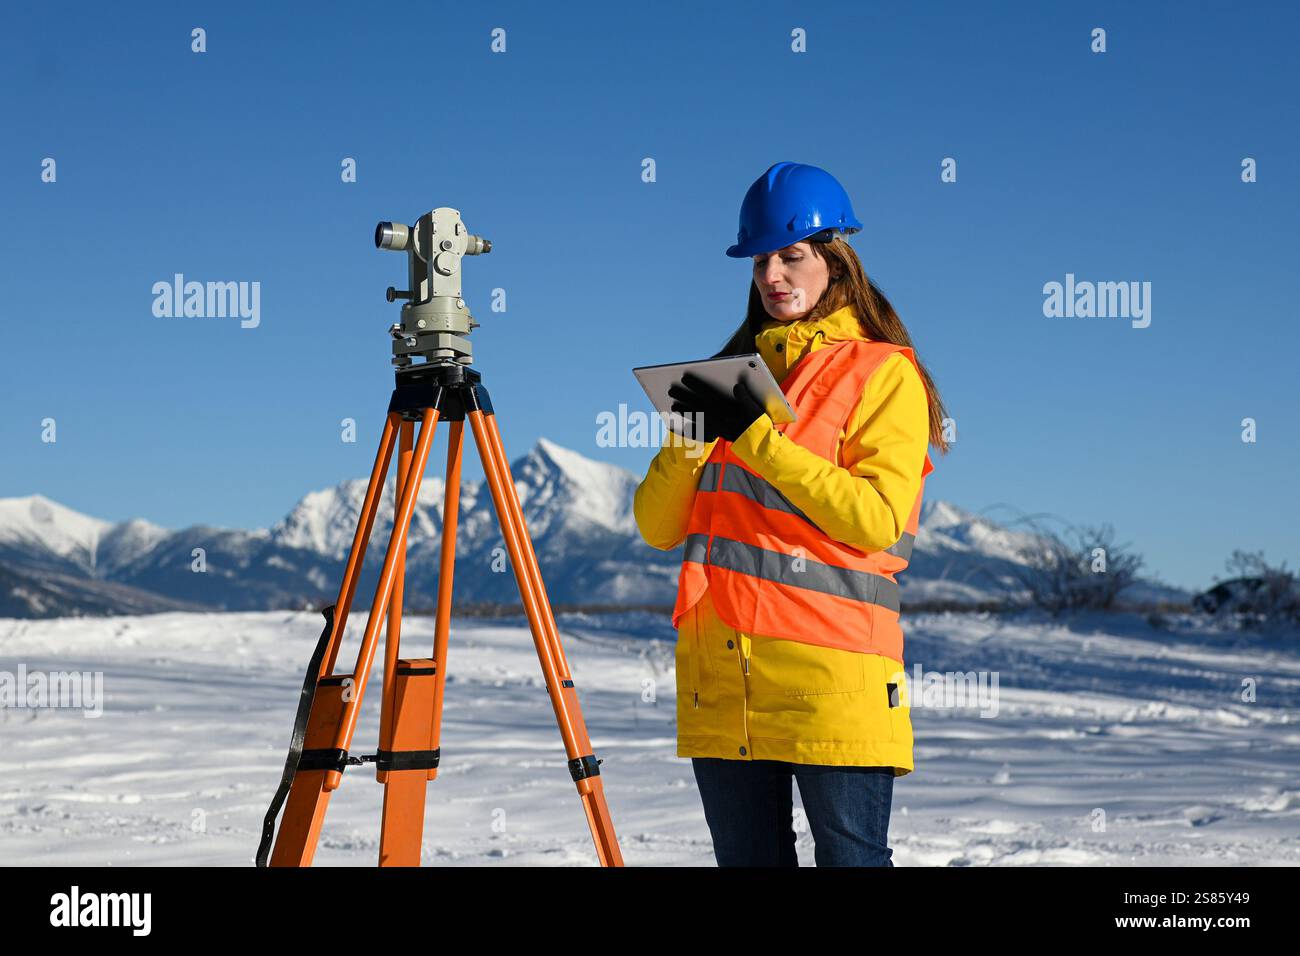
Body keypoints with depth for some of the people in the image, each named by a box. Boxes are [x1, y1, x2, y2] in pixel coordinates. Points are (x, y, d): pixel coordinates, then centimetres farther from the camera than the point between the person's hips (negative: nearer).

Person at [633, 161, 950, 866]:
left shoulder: (884, 371, 3)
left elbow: (876, 519, -13)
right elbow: (657, 527, 12)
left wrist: (756, 436, -14)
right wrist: (690, 439, -7)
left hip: (833, 668, -5)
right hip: (718, 669, 5)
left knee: (851, 856, -5)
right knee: (748, 859, 10)